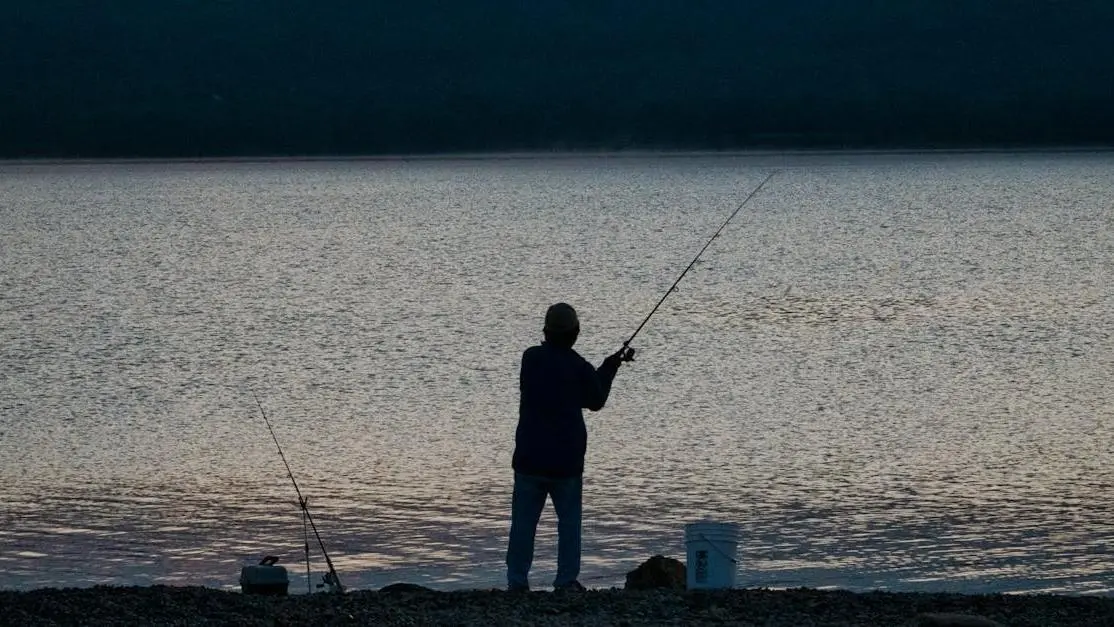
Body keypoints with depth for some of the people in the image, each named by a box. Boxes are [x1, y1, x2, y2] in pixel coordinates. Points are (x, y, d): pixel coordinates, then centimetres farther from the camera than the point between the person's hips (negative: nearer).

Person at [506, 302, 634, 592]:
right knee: (569, 520, 8)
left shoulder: (531, 358, 0)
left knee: (523, 521, 5)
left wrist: (608, 366, 16)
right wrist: (611, 367, 19)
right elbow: (596, 402, 9)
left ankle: (517, 580, 4)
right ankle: (566, 580, 4)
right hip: (566, 460, -2)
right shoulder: (580, 368, -9)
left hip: (529, 458, 2)